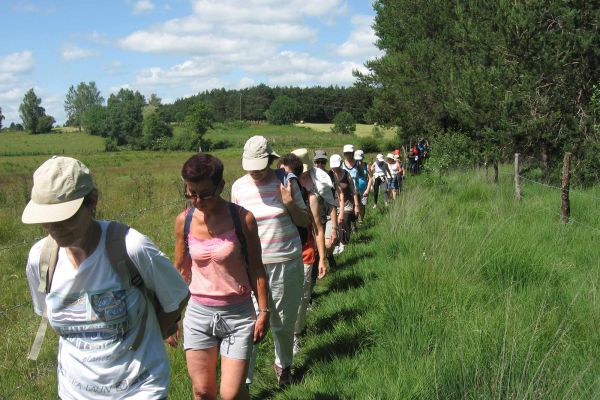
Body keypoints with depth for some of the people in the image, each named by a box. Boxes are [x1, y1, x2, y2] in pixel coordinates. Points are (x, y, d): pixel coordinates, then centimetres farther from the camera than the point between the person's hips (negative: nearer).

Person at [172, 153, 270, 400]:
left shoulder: (242, 219, -12)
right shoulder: (184, 221, -3)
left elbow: (256, 269, -3)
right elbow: (181, 271, 8)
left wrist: (264, 312, -1)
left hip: (238, 315, -3)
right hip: (198, 314, 3)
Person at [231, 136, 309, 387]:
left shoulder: (286, 181, -4)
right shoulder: (238, 187, -2)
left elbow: (305, 222, 2)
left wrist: (289, 203, -16)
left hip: (286, 263, 0)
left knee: (283, 324, 13)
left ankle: (283, 365, 39)